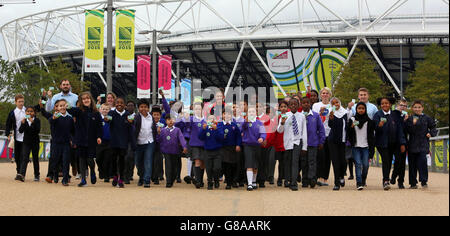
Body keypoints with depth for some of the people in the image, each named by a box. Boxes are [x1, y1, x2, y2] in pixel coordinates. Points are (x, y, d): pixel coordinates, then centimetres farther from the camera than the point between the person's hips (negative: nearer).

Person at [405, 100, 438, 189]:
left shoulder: (427, 118, 6)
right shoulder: (410, 119, 6)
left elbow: (433, 127, 14)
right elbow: (409, 131, -3)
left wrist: (431, 133, -4)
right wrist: (413, 124, -17)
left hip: (423, 145, -1)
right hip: (412, 145, 1)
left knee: (422, 162, -13)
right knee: (412, 164, 5)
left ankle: (424, 181, -3)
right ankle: (413, 183, 13)